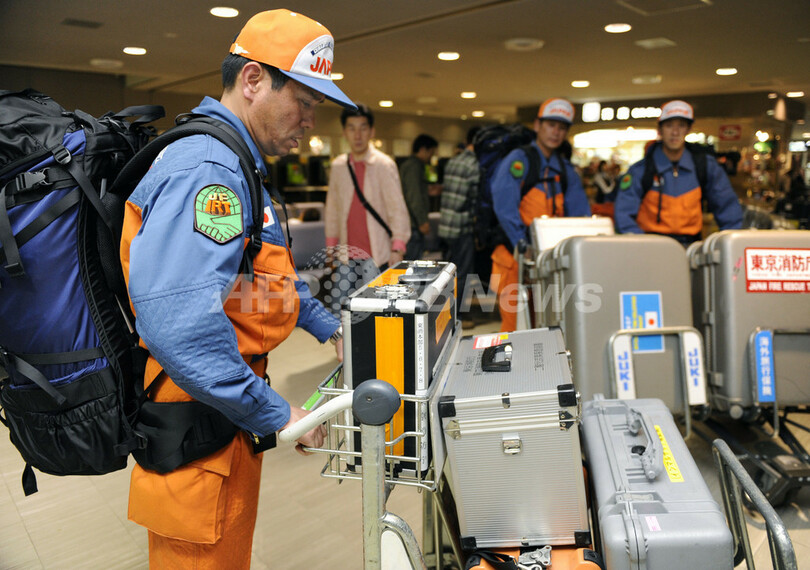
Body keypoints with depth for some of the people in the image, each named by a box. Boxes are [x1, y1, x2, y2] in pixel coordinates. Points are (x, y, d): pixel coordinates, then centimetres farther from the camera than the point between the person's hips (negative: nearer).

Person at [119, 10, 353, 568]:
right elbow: (178, 319, -35)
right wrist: (276, 414, -26)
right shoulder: (207, 170, -23)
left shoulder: (236, 165, 13)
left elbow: (272, 274, 25)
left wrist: (330, 328, 19)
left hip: (227, 423, 10)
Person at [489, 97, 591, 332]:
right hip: (516, 257, -5)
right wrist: (522, 243, -25)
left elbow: (580, 213, 8)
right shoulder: (517, 161, -5)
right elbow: (504, 207, -16)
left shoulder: (566, 170, 14)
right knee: (515, 324, -5)